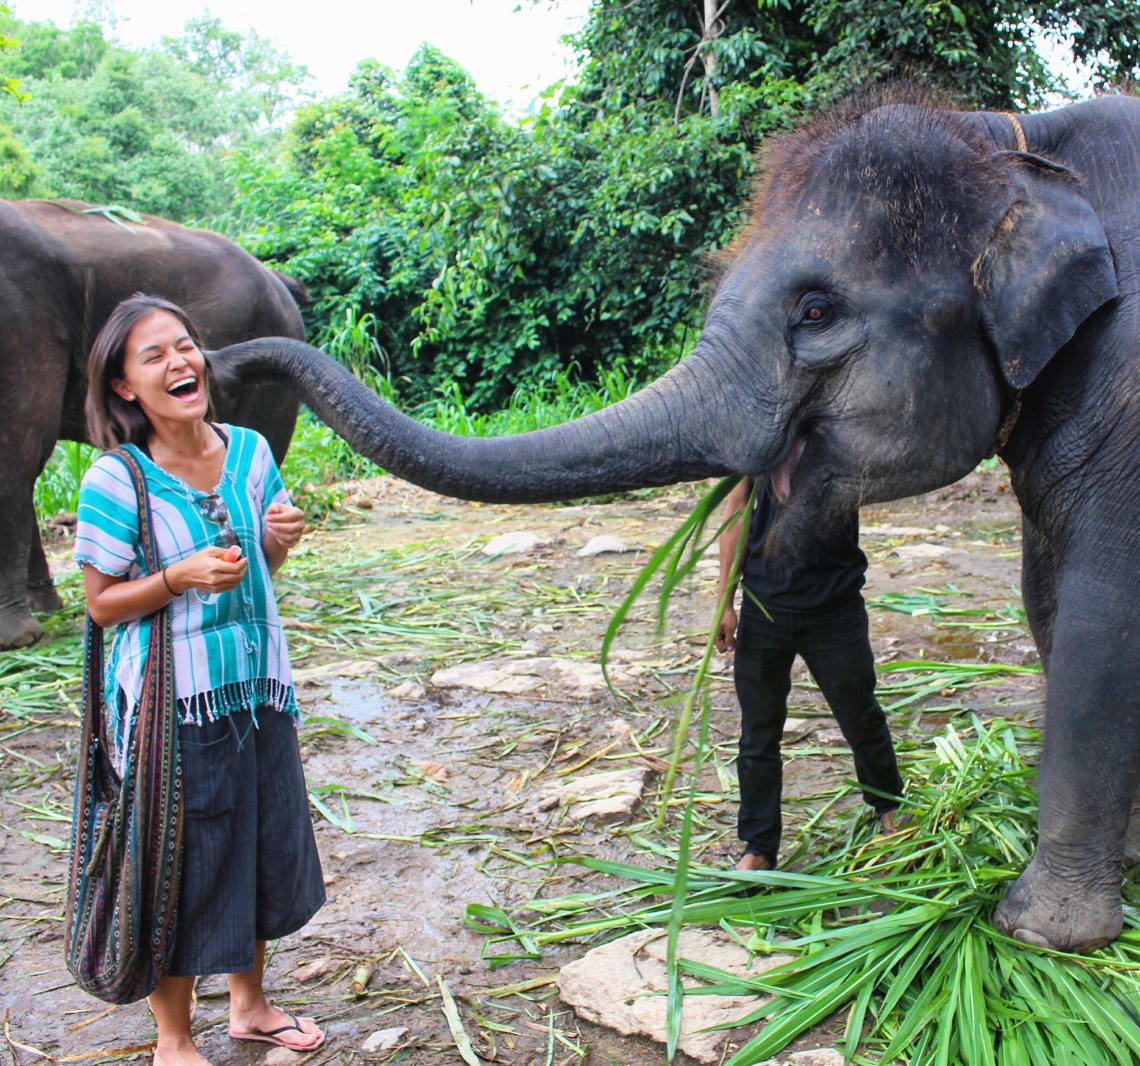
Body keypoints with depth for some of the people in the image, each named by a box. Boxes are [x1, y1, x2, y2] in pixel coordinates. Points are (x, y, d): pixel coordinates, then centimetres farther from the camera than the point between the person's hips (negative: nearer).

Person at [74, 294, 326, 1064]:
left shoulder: (250, 450, 0)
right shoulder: (116, 481, -15)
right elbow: (101, 603, -9)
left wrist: (279, 540, -10)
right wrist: (181, 577, -25)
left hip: (257, 687, 6)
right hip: (174, 703, -5)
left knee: (265, 850, 18)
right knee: (182, 869, 8)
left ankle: (251, 1004, 42)